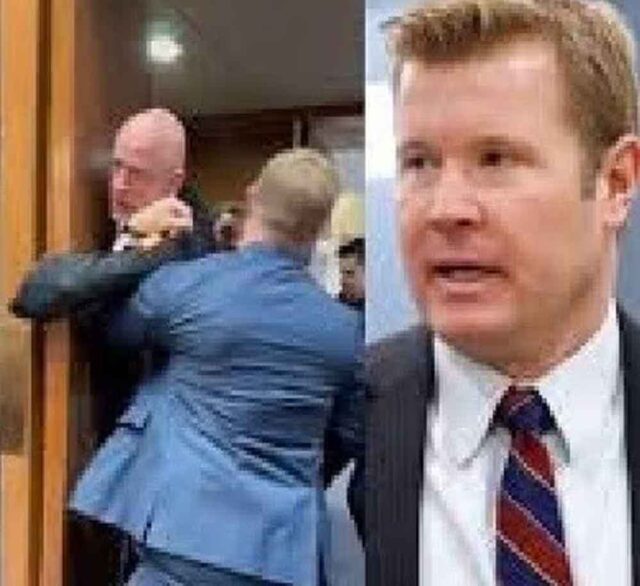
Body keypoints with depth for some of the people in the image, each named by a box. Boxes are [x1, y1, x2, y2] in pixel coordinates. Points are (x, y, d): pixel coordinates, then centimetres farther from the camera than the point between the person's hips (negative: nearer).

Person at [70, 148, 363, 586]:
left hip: (186, 532, -3)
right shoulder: (345, 327, -2)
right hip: (285, 550, 3)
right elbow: (353, 440, 9)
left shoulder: (182, 283, -10)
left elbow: (114, 331, 12)